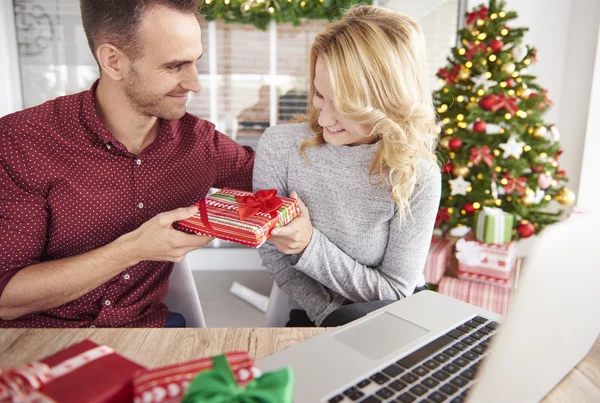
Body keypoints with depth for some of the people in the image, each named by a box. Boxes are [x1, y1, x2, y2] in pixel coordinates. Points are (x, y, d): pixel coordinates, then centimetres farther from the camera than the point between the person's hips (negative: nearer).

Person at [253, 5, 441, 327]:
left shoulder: (417, 177, -18)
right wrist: (330, 316, -17)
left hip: (398, 317, 0)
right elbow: (273, 252, -7)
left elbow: (394, 292, -12)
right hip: (315, 315, 0)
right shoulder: (279, 146, -14)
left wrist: (311, 245, -24)